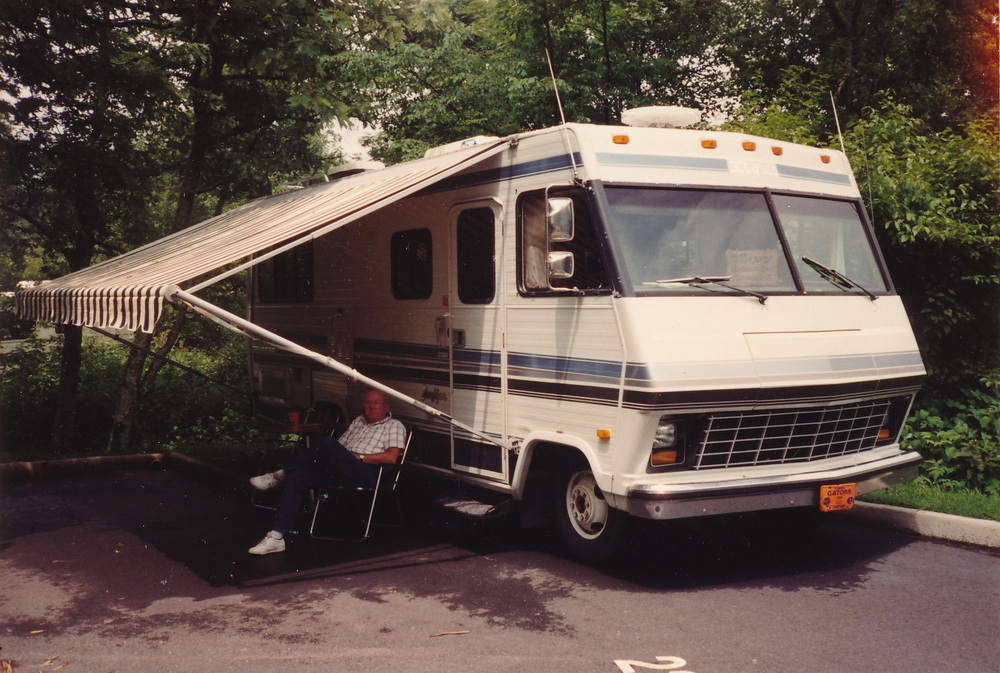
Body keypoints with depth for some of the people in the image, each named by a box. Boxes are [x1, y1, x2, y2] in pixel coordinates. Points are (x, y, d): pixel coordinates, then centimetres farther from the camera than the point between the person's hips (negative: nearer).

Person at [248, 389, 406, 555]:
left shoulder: (394, 426, 10)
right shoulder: (358, 421, 31)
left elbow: (391, 457, -6)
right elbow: (340, 445, 24)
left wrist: (359, 457, -9)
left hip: (365, 474, -7)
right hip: (338, 471, 7)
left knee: (328, 443, -30)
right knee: (297, 477, -18)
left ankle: (282, 474, -8)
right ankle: (276, 537, -23)